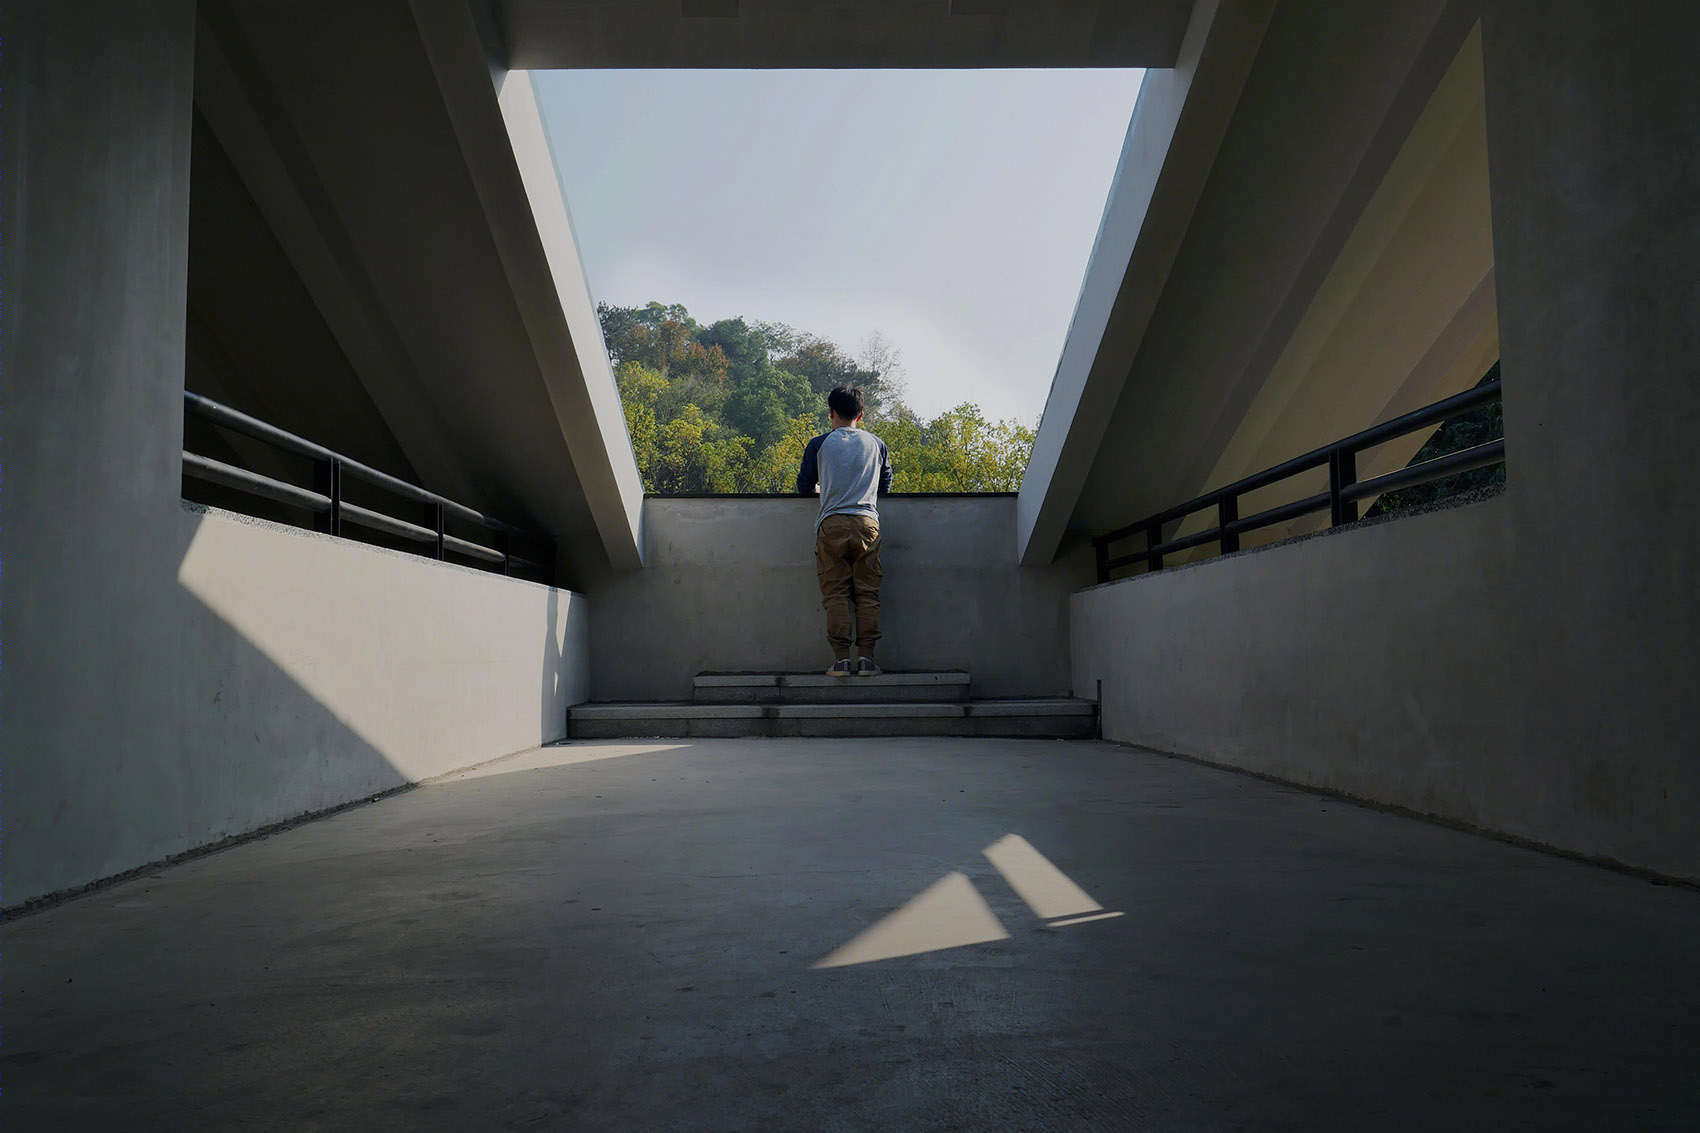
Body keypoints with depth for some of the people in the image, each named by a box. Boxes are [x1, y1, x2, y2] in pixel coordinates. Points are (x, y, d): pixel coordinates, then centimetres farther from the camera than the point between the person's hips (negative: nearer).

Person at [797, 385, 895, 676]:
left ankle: (841, 659, -4)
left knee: (835, 593, 1)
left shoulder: (819, 444, 6)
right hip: (867, 522, 1)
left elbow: (804, 486, 13)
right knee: (868, 593, 3)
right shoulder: (876, 444, 12)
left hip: (832, 524, -1)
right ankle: (866, 658, -1)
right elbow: (885, 485, 22)